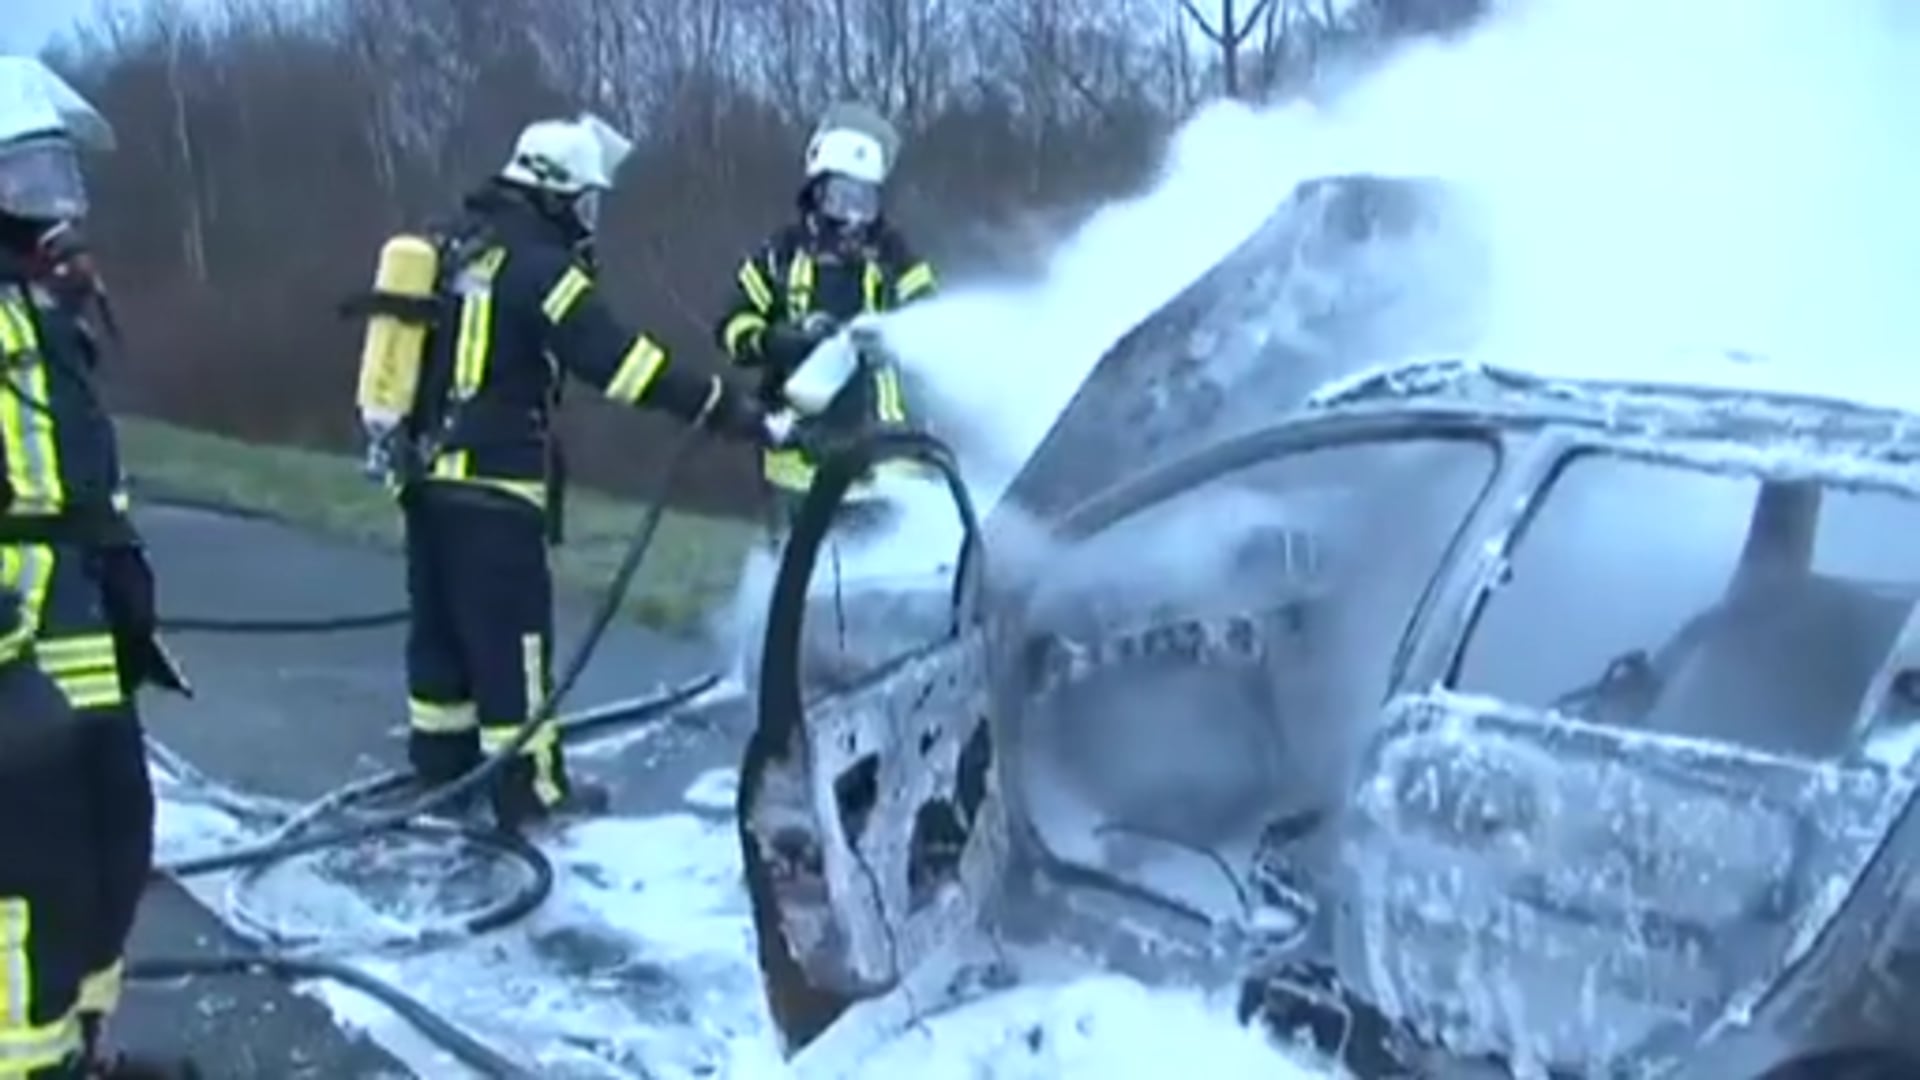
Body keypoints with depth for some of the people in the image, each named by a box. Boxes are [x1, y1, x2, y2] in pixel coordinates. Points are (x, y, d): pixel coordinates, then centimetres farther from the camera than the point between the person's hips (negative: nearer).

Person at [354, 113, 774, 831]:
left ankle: (441, 761, 29)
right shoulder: (534, 263, -14)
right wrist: (724, 408, -21)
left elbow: (432, 350, 19)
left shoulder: (453, 246, 12)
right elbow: (619, 359, -22)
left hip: (427, 471, 9)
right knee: (512, 632, -3)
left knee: (442, 621, 17)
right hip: (490, 481, -9)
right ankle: (530, 787, 3)